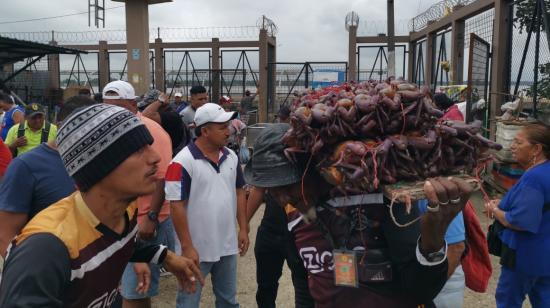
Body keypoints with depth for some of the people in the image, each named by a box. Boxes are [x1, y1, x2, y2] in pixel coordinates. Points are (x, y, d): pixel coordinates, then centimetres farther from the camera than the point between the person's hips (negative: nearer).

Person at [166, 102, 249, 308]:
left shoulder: (231, 157, 3)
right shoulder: (183, 162, -18)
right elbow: (177, 206, -18)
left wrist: (243, 229, 7)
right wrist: (187, 247, -18)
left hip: (228, 245, 6)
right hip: (198, 248, -5)